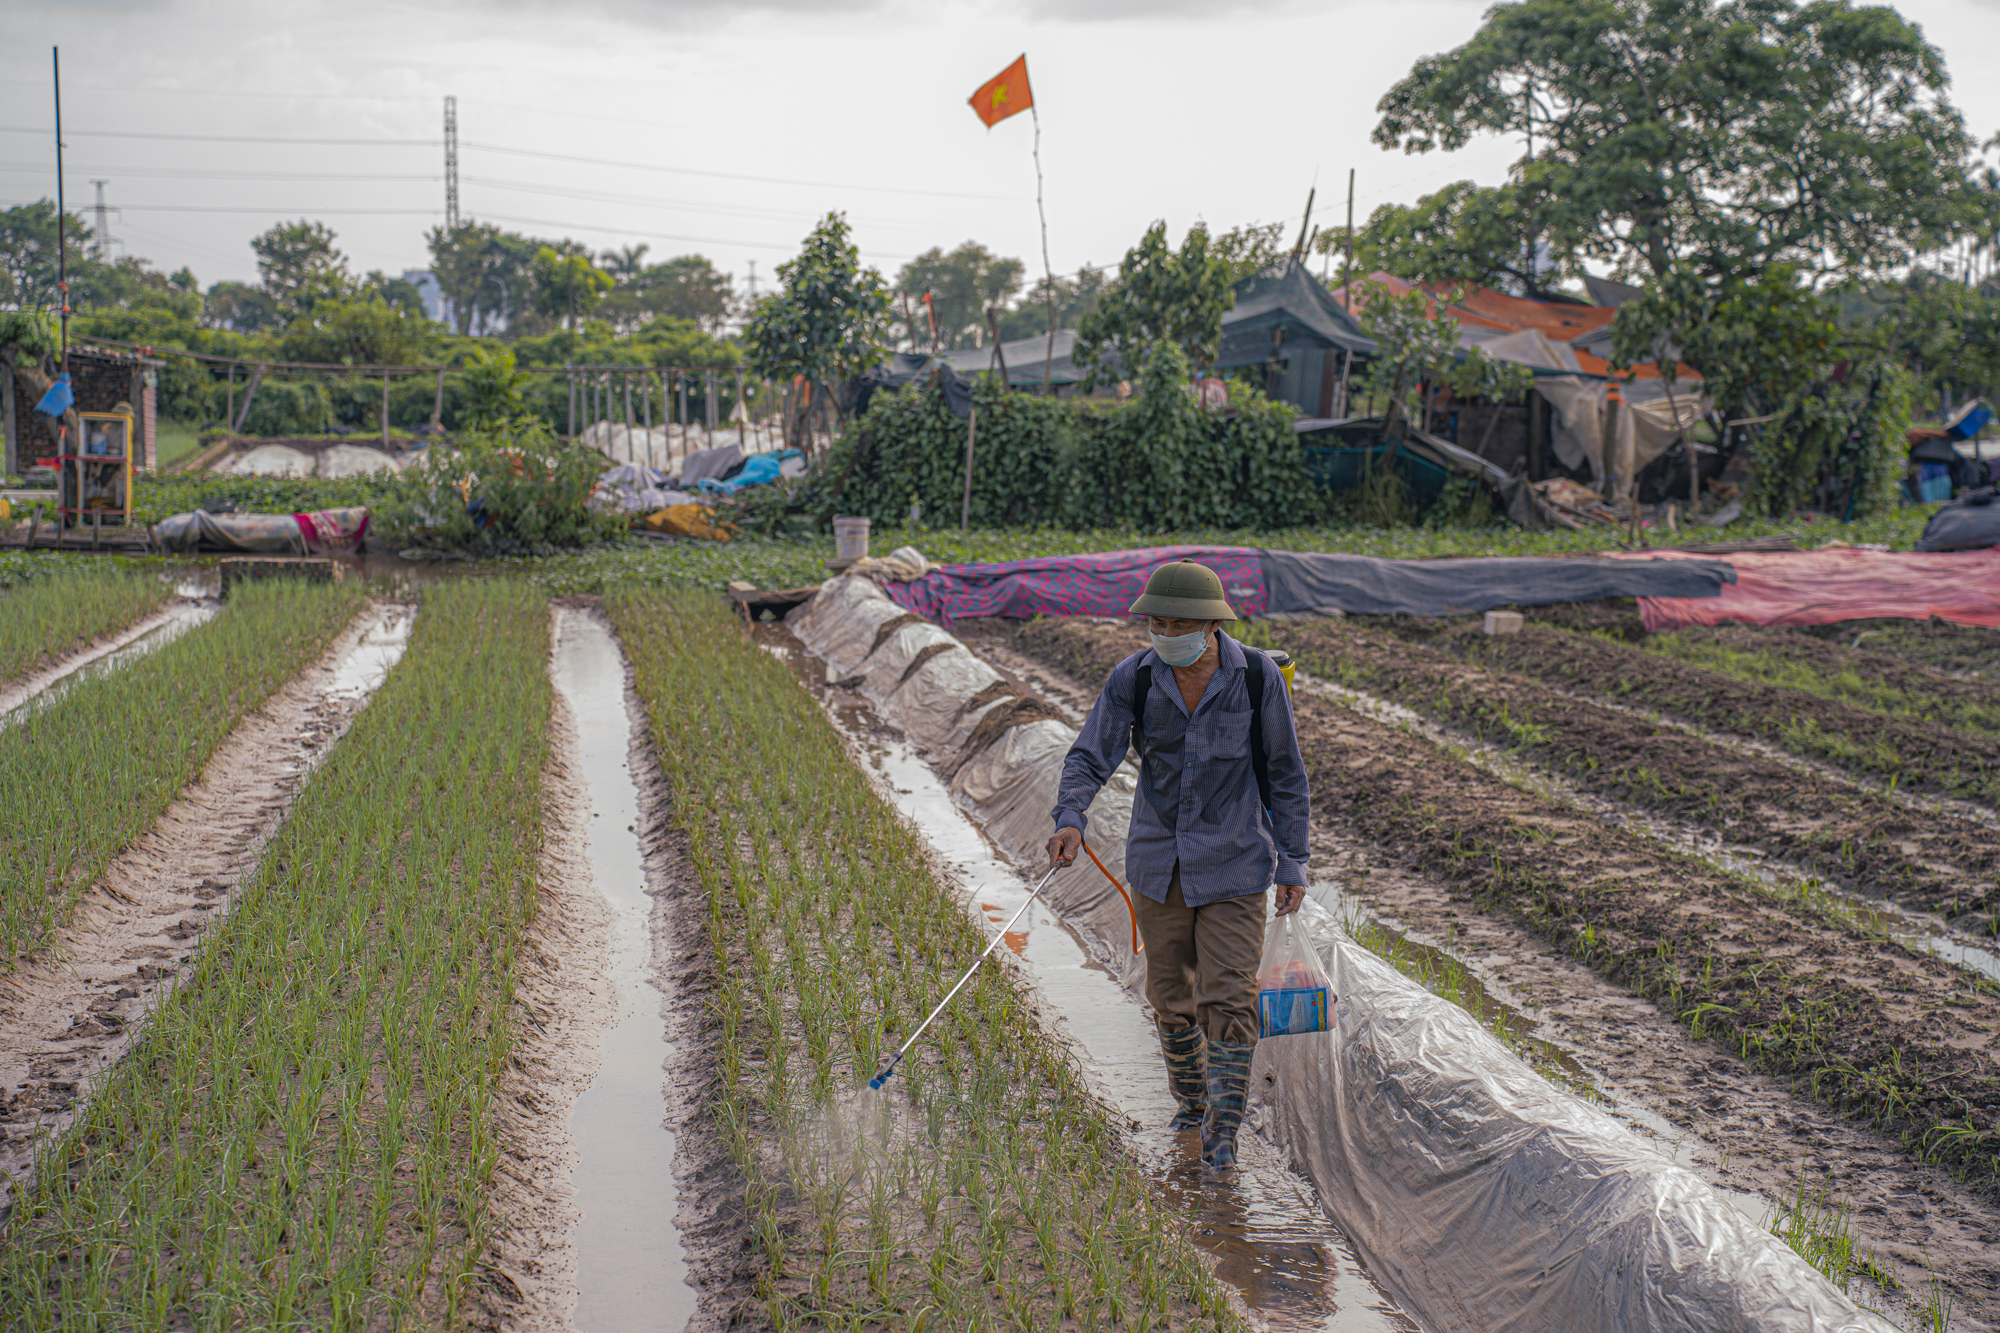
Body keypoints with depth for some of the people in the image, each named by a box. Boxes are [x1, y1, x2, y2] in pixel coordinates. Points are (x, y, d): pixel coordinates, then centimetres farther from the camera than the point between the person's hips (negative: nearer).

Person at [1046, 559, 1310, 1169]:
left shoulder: (1256, 677, -10)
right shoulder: (1134, 678, -7)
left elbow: (1284, 773, -2)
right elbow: (1090, 756, -11)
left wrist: (1293, 862, -1)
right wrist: (1070, 820, -31)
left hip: (1234, 862, -2)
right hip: (1159, 861, 3)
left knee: (1229, 996, -9)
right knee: (1170, 995, 14)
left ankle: (1222, 1129, 2)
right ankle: (1191, 1099, 36)